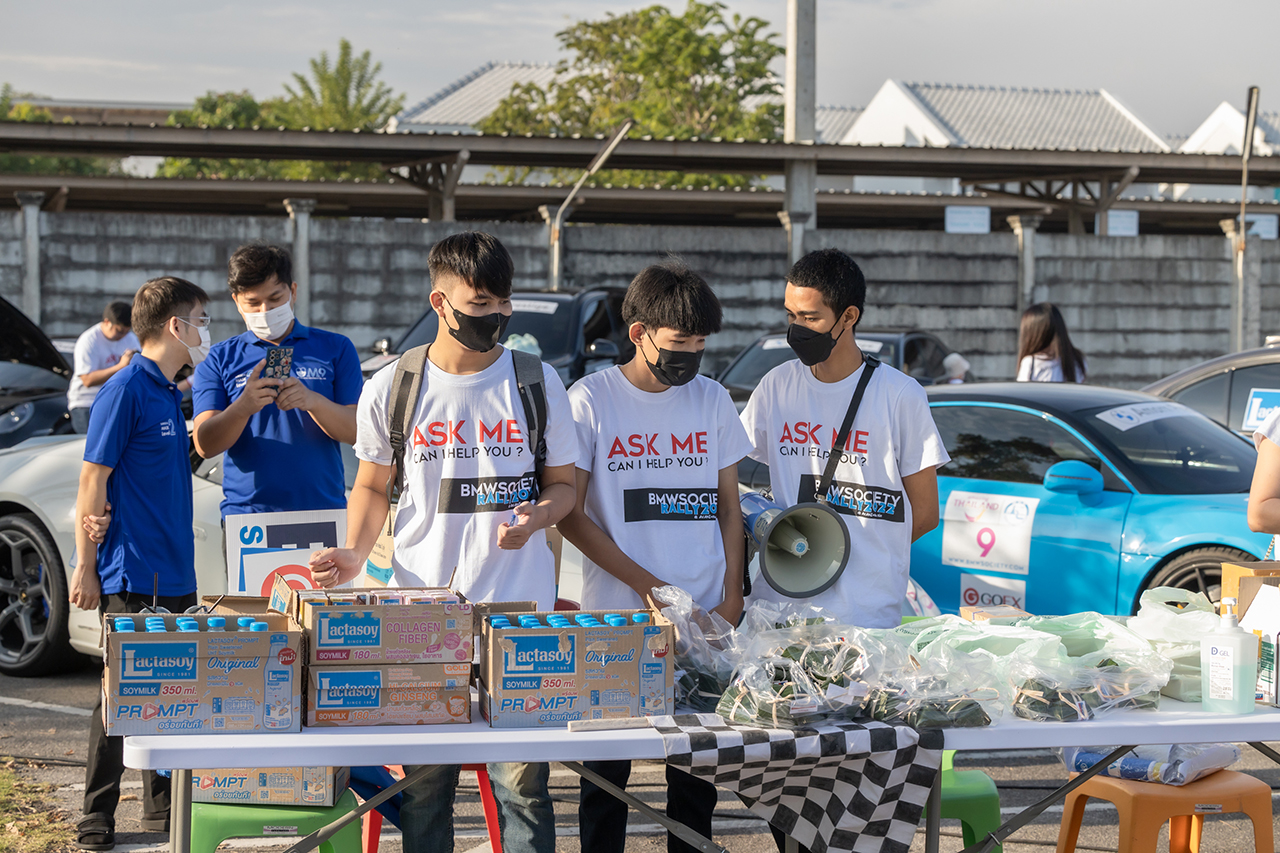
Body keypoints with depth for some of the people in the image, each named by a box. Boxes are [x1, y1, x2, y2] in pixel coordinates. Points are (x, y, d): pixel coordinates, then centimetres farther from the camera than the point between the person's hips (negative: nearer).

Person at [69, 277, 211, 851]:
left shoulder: (170, 394, 14)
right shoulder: (126, 391, -12)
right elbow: (92, 482, -13)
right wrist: (86, 568, -14)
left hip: (174, 577, 8)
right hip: (130, 577, -8)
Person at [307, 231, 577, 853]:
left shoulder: (537, 382, 5)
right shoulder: (391, 388, 4)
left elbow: (562, 482, 12)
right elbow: (372, 485, 15)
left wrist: (537, 515, -10)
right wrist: (354, 555, -3)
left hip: (519, 613, 0)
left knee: (521, 781, -5)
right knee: (422, 779, 3)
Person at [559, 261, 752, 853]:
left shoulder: (712, 400, 9)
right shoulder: (591, 399, -3)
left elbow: (729, 508, 15)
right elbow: (570, 515, -4)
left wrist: (732, 596, 1)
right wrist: (648, 586, -10)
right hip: (615, 617, -3)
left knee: (696, 770, 5)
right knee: (605, 771, 2)